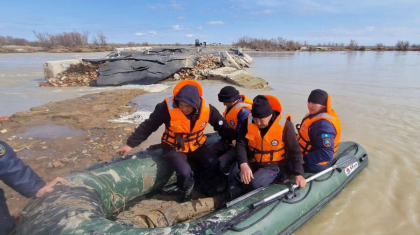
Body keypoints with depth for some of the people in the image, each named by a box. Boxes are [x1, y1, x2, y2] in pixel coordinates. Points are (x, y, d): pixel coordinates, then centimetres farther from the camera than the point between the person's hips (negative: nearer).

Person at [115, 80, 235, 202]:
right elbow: (148, 126, -17)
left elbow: (223, 127, -2)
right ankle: (187, 190, 11)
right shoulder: (167, 107, -26)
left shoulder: (207, 109, -16)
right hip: (174, 147, -3)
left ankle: (205, 184, 16)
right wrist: (130, 144, -16)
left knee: (213, 163, -18)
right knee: (184, 172, -26)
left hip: (196, 146, 3)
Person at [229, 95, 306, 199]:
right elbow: (241, 144, -12)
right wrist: (243, 165, -28)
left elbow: (294, 151, -11)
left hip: (274, 165, -3)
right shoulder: (248, 122, -9)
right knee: (234, 174, -21)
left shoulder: (284, 125, -19)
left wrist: (298, 174, -16)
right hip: (252, 162, 4)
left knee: (255, 184, -29)